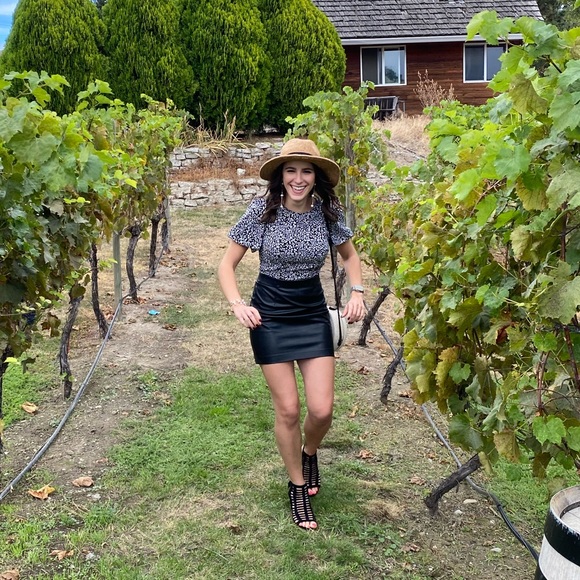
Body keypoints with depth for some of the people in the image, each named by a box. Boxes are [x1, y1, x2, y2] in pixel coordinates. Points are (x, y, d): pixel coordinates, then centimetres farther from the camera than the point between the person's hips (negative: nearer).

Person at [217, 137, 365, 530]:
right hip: (269, 316, -2)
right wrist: (238, 305, -23)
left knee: (322, 409, -3)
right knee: (288, 409, 1)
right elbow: (227, 265, -7)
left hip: (314, 313, 2)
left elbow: (349, 254, 13)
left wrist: (357, 291, -3)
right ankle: (298, 486, 25)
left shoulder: (328, 212, -7)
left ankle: (309, 453, 34)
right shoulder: (261, 211, -14)